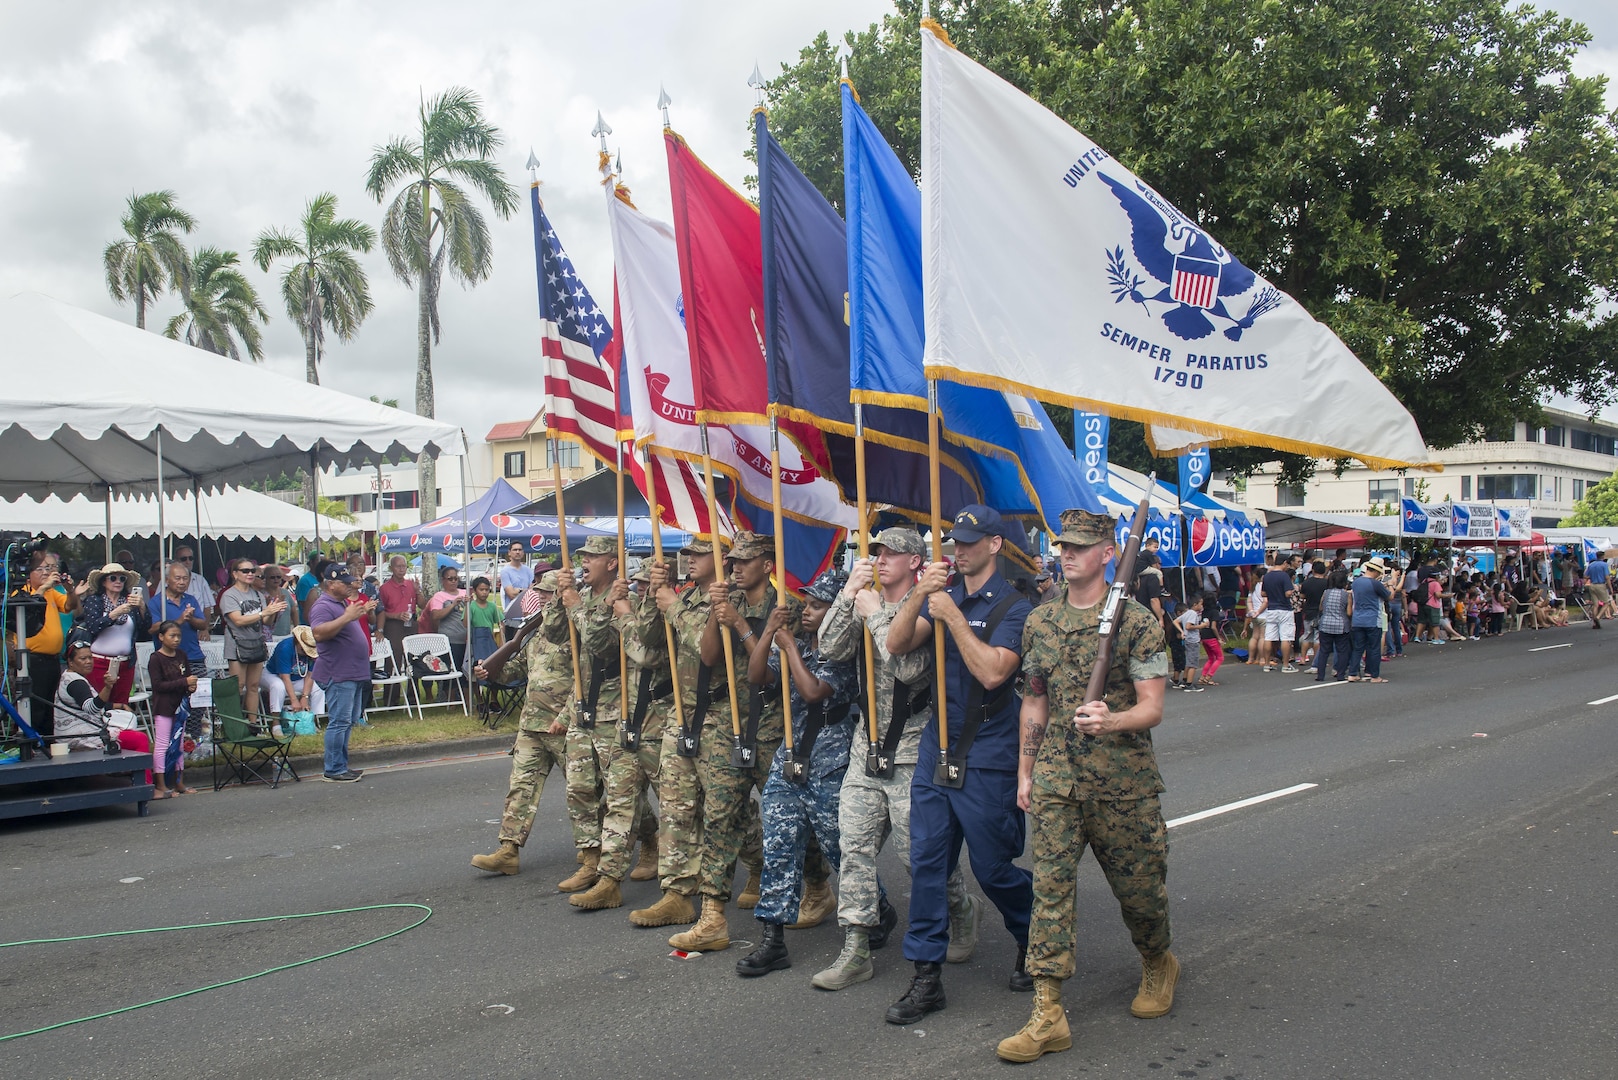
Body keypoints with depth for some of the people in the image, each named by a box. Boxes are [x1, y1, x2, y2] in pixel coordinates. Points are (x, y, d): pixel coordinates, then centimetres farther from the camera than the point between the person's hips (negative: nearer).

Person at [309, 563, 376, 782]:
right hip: (338, 674, -10)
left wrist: (364, 611, 18)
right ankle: (333, 770, -5)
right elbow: (319, 633, -31)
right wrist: (347, 617, -33)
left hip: (353, 673, 10)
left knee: (349, 721, 14)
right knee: (339, 722, -9)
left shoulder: (344, 602, 16)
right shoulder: (322, 606, -14)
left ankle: (341, 765, 21)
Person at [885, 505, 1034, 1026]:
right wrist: (918, 596, -16)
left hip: (986, 758, -5)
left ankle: (1035, 945, 33)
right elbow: (896, 645, -2)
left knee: (993, 868, 6)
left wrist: (953, 616, -20)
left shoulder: (1013, 607, -8)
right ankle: (926, 977, 10)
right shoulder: (942, 595, 10)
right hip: (936, 749, 5)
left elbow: (993, 672, -22)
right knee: (926, 861, 3)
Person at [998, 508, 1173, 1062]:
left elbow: (1152, 707, -11)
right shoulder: (1039, 622, 8)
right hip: (1057, 780, 3)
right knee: (1050, 885, -4)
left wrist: (1111, 721, -32)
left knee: (1138, 885, 10)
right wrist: (1025, 772, 15)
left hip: (1124, 782, -3)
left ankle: (1158, 965, 40)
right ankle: (1047, 1014, -2)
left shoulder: (1136, 621, -7)